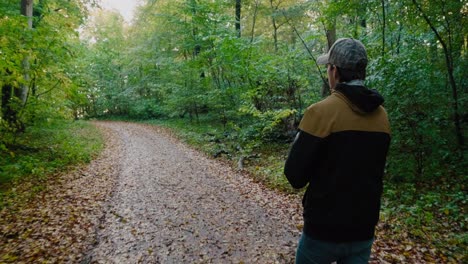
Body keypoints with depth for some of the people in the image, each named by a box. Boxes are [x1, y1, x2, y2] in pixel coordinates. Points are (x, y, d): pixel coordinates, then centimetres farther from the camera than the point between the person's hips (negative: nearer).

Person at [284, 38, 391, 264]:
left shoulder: (321, 112, -18)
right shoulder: (381, 115, 0)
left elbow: (295, 177, -17)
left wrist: (302, 140, -1)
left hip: (324, 228, -4)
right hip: (364, 229, 5)